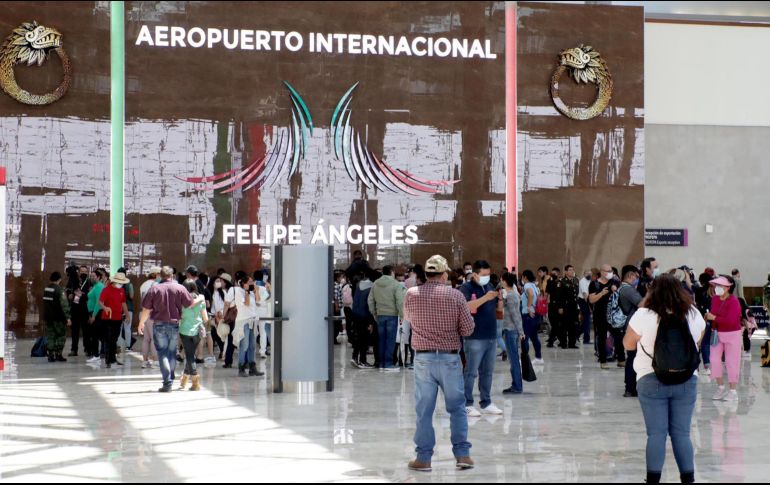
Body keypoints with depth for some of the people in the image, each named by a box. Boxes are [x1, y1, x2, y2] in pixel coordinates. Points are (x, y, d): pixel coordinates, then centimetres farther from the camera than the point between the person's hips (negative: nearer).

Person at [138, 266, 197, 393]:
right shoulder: (180, 288, -3)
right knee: (172, 352, 15)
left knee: (163, 353, 1)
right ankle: (171, 377, 21)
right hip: (174, 325, 1)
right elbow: (190, 304, -3)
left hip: (159, 325, -1)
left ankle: (167, 382, -9)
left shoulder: (154, 289, -4)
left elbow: (146, 309, -1)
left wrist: (141, 323, 12)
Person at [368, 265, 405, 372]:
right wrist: (402, 315, -6)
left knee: (382, 340, 11)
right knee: (390, 340, 0)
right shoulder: (396, 284, -9)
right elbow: (400, 301, -14)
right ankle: (388, 364, -1)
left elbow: (370, 300, 9)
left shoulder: (375, 284, 6)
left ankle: (382, 363, 14)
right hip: (392, 315, -5)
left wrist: (374, 313, 18)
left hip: (380, 315, 5)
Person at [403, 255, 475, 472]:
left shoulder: (411, 295, -3)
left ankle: (423, 458, 10)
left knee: (424, 410, 6)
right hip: (450, 358, -1)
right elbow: (468, 329, -4)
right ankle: (462, 454, 10)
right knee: (457, 408, 10)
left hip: (423, 358, 1)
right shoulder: (456, 296, -8)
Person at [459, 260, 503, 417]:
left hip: (492, 337, 7)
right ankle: (467, 405, 2)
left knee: (487, 373, 13)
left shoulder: (490, 286, 13)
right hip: (475, 338, -7)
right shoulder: (466, 288, -8)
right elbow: (465, 307, -25)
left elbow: (498, 307, 19)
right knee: (471, 372, -2)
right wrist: (485, 298, -30)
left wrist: (500, 298, -3)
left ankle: (486, 403, 21)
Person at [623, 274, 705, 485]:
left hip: (652, 381, -2)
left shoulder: (644, 315, -12)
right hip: (686, 380, 2)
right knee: (681, 433, 10)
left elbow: (628, 344, 1)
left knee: (656, 434, 3)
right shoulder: (694, 315, -2)